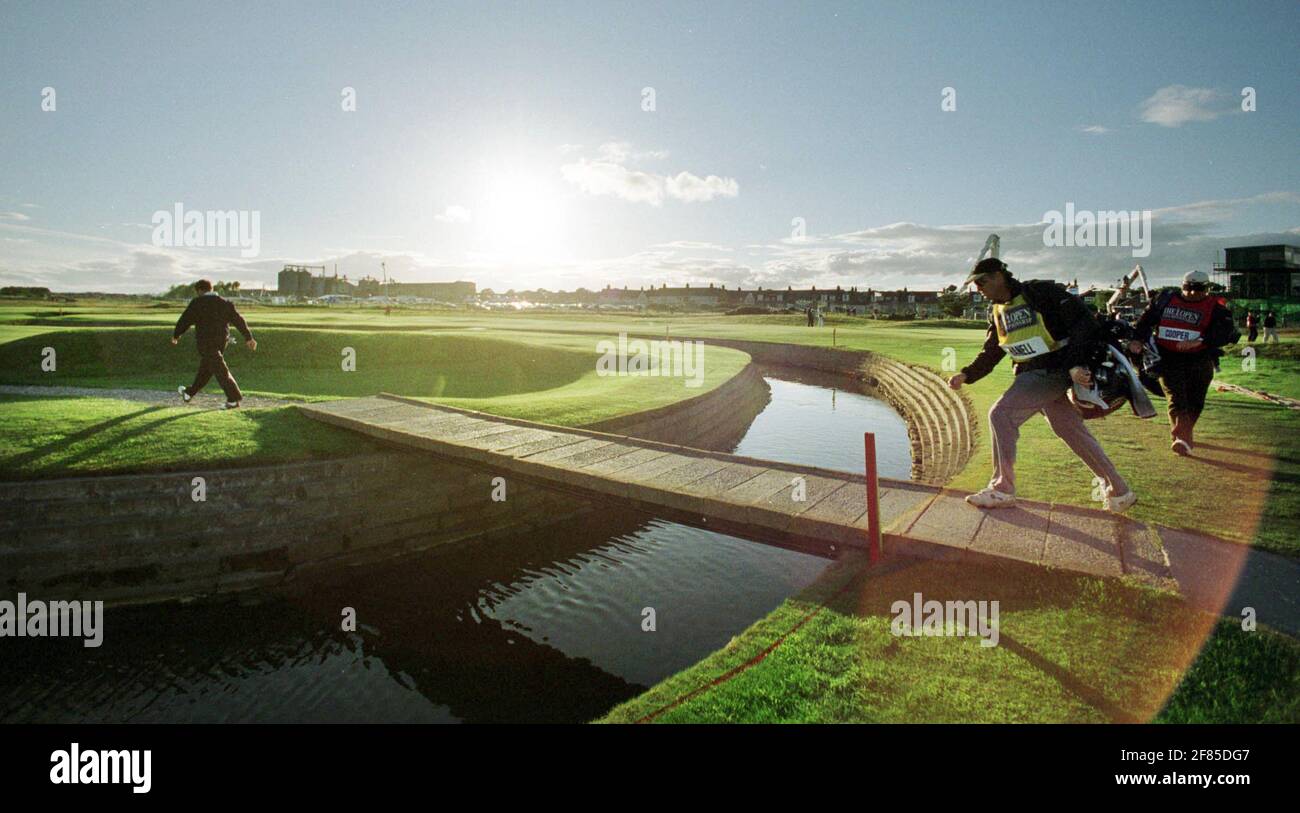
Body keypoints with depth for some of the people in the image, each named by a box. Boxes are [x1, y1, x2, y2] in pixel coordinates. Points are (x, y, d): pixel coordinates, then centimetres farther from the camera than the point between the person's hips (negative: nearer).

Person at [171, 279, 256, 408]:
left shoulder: (197, 303, -6)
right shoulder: (225, 303, 6)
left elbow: (185, 320, -1)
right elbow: (238, 320, 3)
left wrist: (176, 335, 14)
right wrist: (248, 337, 5)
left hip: (206, 343, -6)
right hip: (221, 341, 6)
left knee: (220, 371, -7)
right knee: (205, 369, 19)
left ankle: (234, 399, -11)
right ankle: (189, 393, 35)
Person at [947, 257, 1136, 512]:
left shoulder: (1042, 292, -12)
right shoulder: (997, 312, 13)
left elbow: (1084, 324, -17)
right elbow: (990, 353, 16)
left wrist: (1075, 364, -27)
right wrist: (966, 375, 0)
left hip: (1055, 370, -8)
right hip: (1031, 375, 8)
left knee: (1001, 414, -17)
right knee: (1072, 430, 13)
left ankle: (1002, 490, -9)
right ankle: (1118, 491, 26)